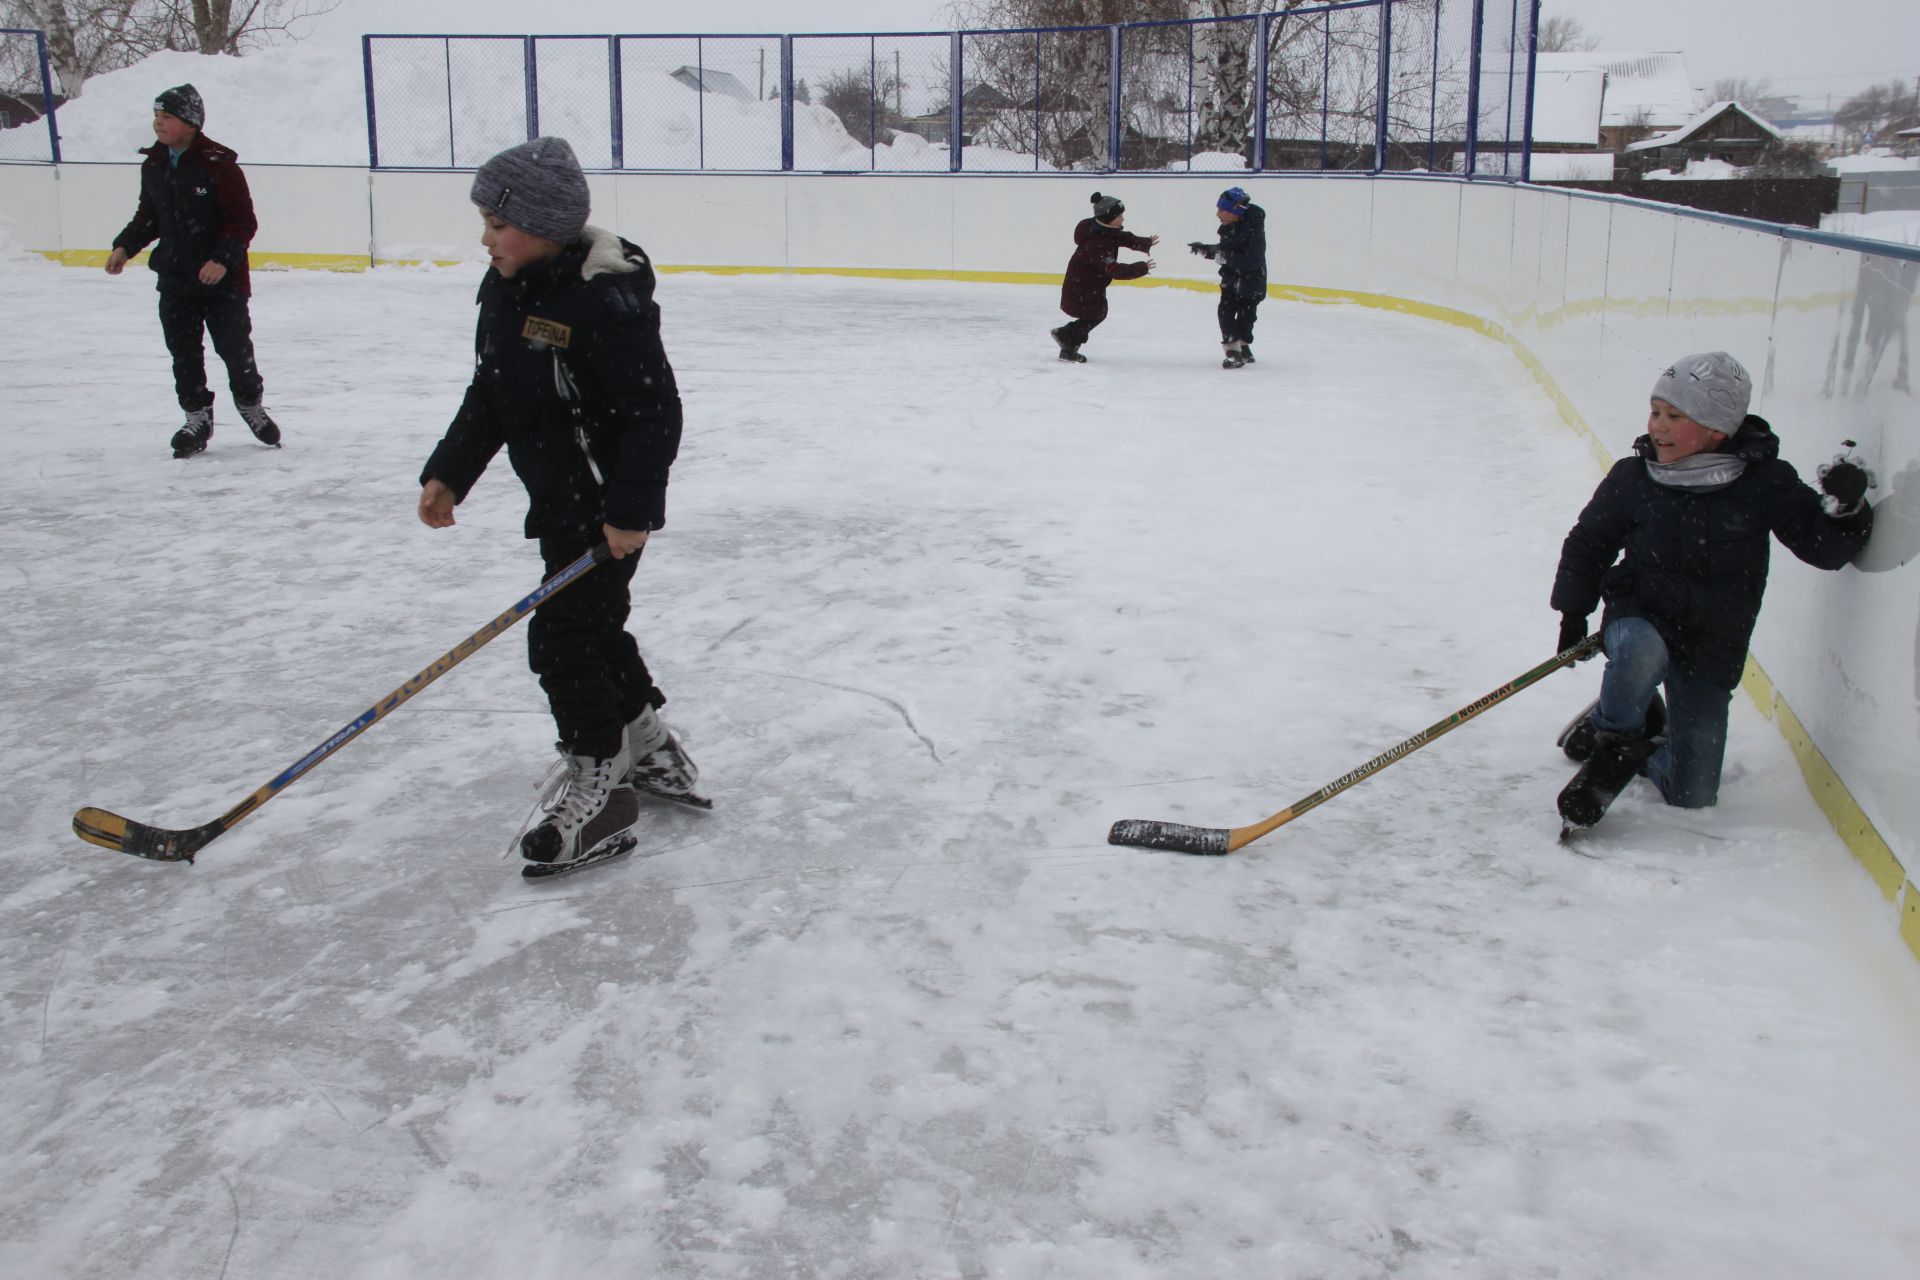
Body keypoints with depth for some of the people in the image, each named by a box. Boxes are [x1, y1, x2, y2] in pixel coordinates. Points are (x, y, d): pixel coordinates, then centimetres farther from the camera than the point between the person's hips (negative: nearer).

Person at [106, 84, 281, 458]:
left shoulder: (219, 164, -14)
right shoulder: (153, 166, 6)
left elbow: (243, 220, -13)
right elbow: (148, 217, 17)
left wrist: (223, 259, -23)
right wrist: (124, 246, 5)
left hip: (221, 278, -5)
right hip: (174, 279, 5)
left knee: (234, 347, 4)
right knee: (183, 352, 7)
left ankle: (251, 403, 27)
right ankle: (197, 415, 19)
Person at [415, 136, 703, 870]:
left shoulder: (605, 299, -23)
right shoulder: (505, 290, 4)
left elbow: (655, 409, -23)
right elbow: (488, 397, 14)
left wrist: (632, 508, -25)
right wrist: (448, 473, 8)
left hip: (609, 509, -9)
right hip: (559, 502, 9)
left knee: (562, 637, -7)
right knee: (593, 626, 19)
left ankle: (599, 791, 6)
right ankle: (652, 751, 37)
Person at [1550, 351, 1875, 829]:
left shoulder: (1765, 481, -11)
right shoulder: (1633, 477, -8)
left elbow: (1824, 548, -8)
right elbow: (1589, 543, 6)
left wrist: (1845, 508, -27)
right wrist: (1574, 611, 3)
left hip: (1711, 647, 1)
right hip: (1639, 617, 0)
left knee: (1692, 795, 0)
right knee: (1640, 655, -40)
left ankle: (1642, 754, 34)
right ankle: (1615, 740, -9)